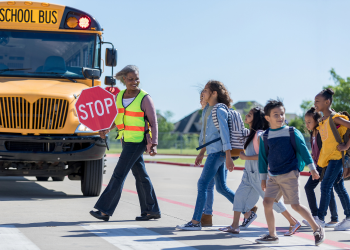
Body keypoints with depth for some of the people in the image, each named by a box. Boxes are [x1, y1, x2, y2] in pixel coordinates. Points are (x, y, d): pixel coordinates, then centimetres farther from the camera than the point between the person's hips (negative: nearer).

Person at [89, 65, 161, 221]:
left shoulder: (144, 98, -11)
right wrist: (106, 130, -2)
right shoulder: (120, 96, 8)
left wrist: (154, 144, -19)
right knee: (140, 175, 12)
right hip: (126, 140, 7)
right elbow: (116, 118, 16)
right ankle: (152, 210, 20)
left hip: (137, 142, -7)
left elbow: (154, 123, -10)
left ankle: (105, 210, -7)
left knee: (119, 175, -9)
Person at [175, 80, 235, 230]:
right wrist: (201, 153, 24)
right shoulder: (207, 110, 15)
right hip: (212, 152, 10)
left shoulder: (220, 111, -12)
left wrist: (228, 157, -21)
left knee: (202, 184, -11)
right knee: (221, 187, 11)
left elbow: (225, 133, -17)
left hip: (218, 152, -10)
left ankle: (195, 222, -10)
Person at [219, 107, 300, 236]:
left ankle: (294, 222, 5)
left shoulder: (259, 135, -17)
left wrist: (246, 157, -19)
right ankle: (234, 226, 6)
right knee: (239, 194, 4)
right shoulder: (252, 134, 11)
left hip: (259, 173, -9)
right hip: (249, 173, 9)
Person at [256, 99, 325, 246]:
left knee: (295, 205, -5)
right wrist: (263, 177, 14)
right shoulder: (265, 137, 7)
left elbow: (303, 150, 2)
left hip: (290, 174, -4)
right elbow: (263, 157, 13)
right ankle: (272, 235, 5)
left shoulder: (292, 133, -2)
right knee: (267, 202, -7)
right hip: (273, 176, 4)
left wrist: (312, 168, 1)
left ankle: (317, 229, 11)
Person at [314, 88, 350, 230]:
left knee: (326, 186, -11)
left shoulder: (335, 118, -12)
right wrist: (318, 159, 19)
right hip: (328, 158, 9)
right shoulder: (323, 121, 14)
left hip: (336, 157, -9)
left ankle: (320, 218, -10)